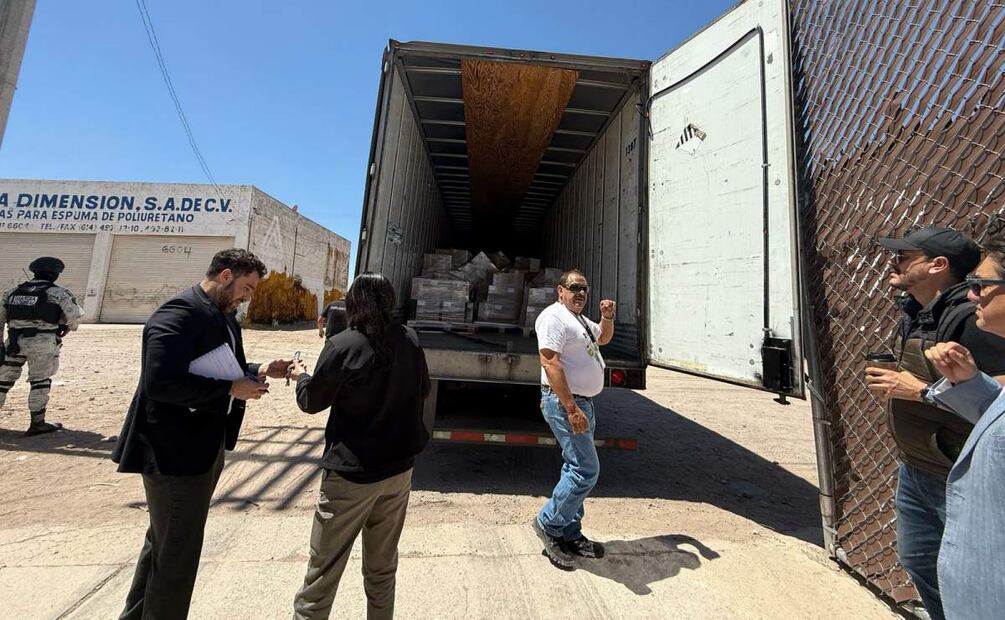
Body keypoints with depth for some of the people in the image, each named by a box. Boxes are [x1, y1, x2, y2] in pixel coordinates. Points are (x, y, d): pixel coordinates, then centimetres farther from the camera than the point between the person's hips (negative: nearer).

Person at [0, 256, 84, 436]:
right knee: (40, 381, 2)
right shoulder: (58, 293, -5)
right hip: (42, 343, -5)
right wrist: (69, 327, 13)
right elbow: (75, 317, -10)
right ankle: (37, 423, 6)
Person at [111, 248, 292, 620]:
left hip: (205, 447, 10)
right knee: (177, 554, 7)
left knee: (165, 544, 27)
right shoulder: (181, 312, -21)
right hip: (175, 452, -10)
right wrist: (233, 390, -25)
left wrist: (261, 372, -1)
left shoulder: (224, 316, 9)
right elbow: (161, 382, -29)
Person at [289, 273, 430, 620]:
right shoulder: (411, 341, -4)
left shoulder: (343, 346, -18)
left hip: (351, 472, -4)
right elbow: (423, 390, 11)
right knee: (383, 564, 21)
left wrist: (300, 376, 17)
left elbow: (311, 401, -3)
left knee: (323, 568, 15)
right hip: (399, 467, 5)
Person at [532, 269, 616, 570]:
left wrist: (607, 317, 12)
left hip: (582, 402, 10)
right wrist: (571, 407, -27)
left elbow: (603, 338, 33)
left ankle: (570, 534, 27)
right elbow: (550, 363, -24)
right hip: (564, 402, -10)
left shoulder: (579, 319, 17)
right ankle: (548, 523, 10)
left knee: (576, 469, 15)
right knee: (586, 470, -8)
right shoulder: (554, 317, -14)